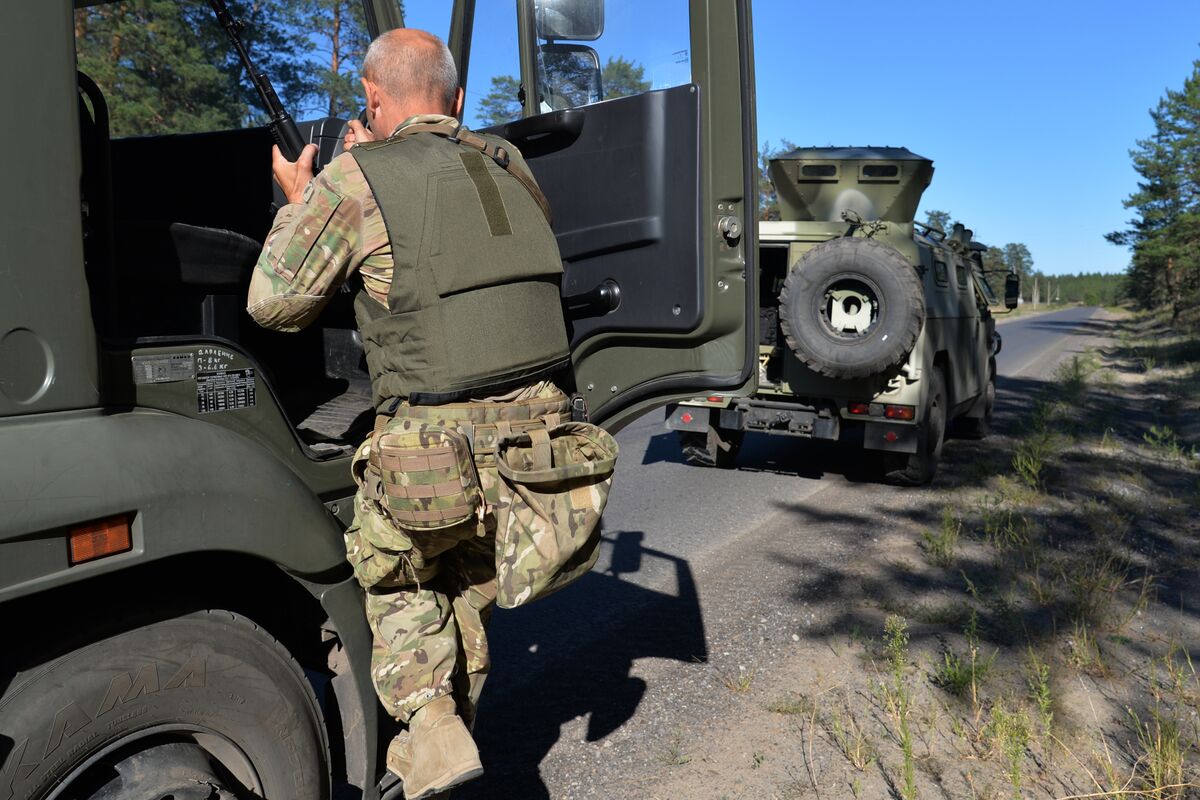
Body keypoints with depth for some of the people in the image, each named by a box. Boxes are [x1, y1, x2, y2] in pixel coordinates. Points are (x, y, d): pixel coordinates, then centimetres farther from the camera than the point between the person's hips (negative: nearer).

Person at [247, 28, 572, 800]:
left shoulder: (355, 180, -5)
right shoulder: (508, 164, 10)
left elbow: (274, 303, 5)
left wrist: (297, 203, 20)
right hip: (537, 430, 5)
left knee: (396, 577, 25)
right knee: (469, 581, 30)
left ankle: (430, 719, 10)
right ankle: (456, 724, 40)